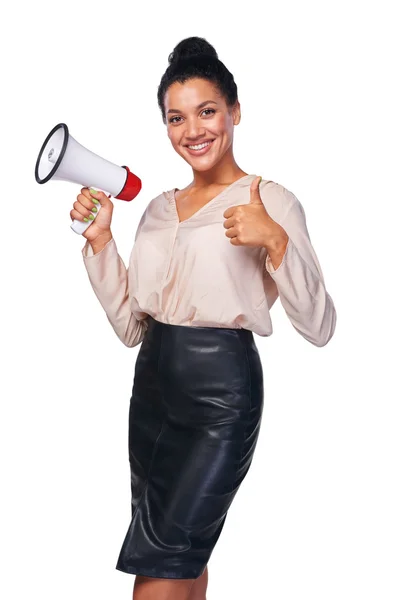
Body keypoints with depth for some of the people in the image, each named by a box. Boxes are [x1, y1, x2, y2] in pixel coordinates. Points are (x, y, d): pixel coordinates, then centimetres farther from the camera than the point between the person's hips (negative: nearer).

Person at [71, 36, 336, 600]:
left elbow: (319, 327, -11)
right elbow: (129, 325, 11)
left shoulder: (269, 200, -6)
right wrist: (99, 239, 3)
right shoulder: (159, 208, 13)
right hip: (153, 385, 7)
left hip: (222, 393, -6)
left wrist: (276, 241, -24)